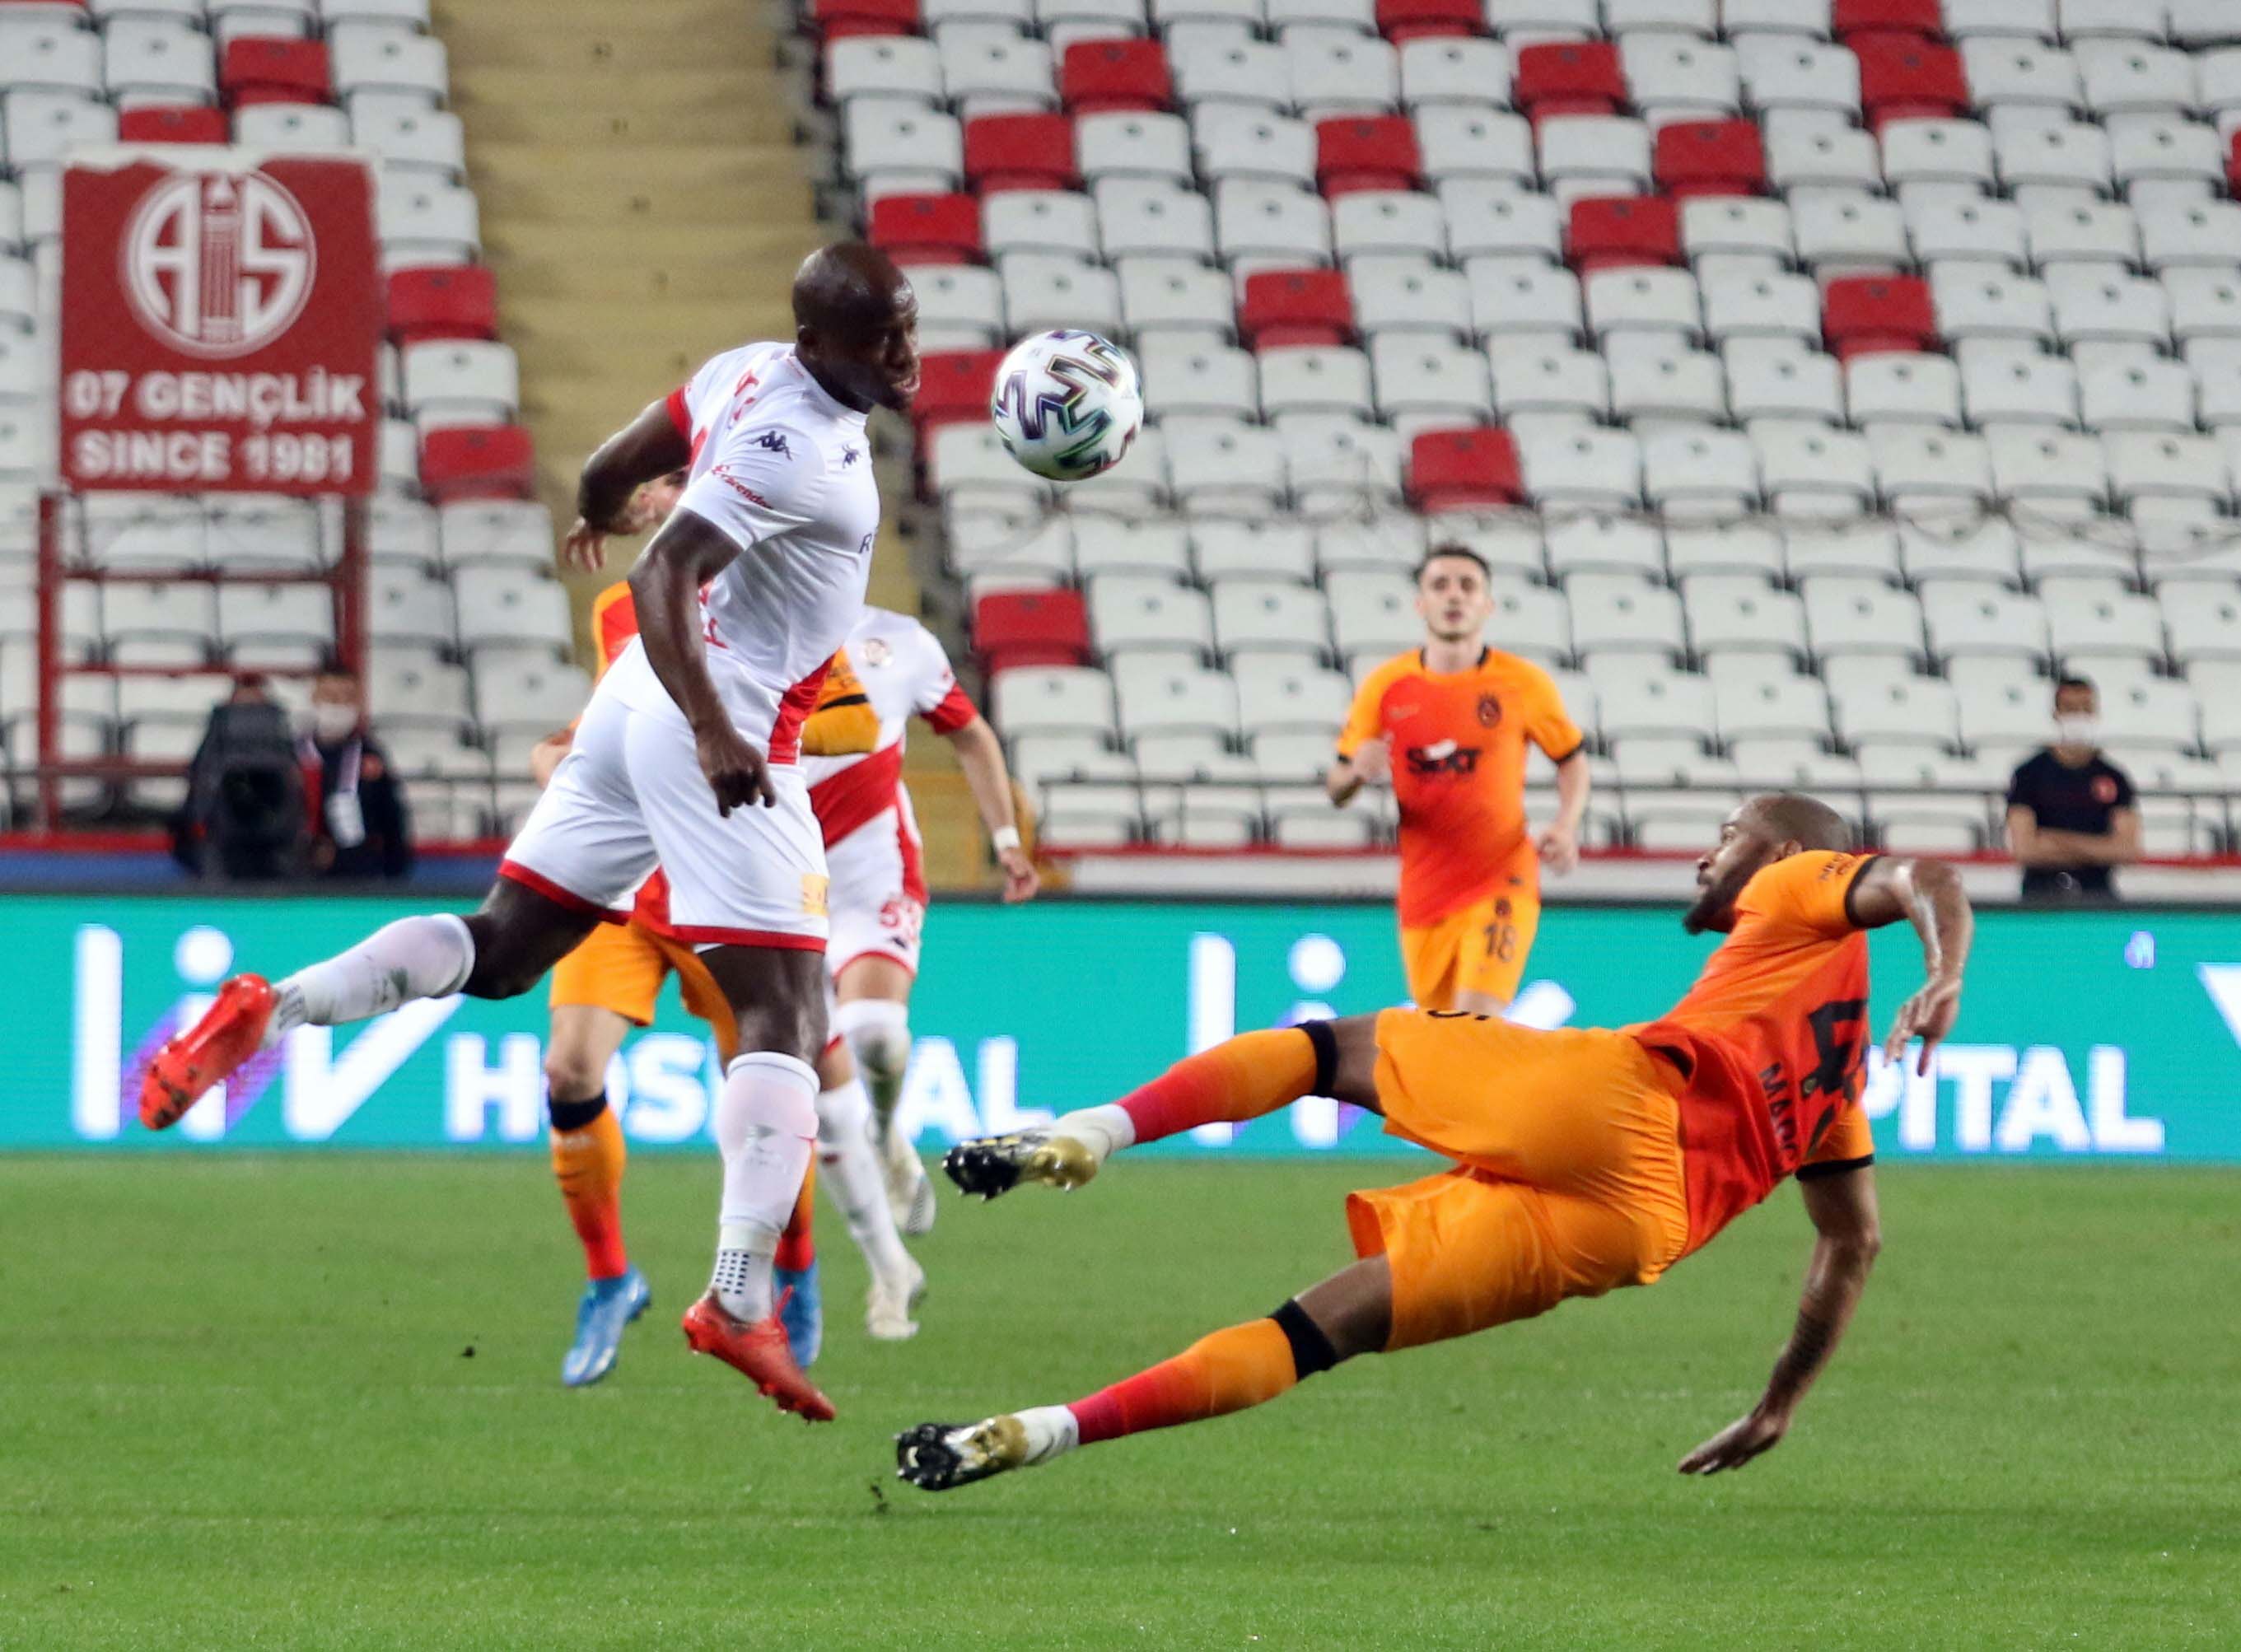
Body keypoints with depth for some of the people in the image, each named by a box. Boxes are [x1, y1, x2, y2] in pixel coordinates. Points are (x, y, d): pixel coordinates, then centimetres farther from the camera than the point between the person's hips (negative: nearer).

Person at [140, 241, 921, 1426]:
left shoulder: (749, 374, 7)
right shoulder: (796, 444, -20)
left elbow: (613, 469, 22)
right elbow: (661, 579, -29)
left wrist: (595, 516, 45)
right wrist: (715, 731, -36)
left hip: (639, 702, 9)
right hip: (723, 723, -9)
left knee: (496, 953, 16)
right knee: (780, 1008, -9)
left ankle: (272, 1011, 2)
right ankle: (741, 1300, -18)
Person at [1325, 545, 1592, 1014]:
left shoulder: (1523, 684, -2)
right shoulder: (1385, 686, 1)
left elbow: (1572, 761, 12)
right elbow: (1336, 789, 7)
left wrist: (1565, 826, -7)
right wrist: (1359, 772, -17)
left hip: (1500, 883, -3)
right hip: (1422, 894, 3)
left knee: (1476, 1021, -22)